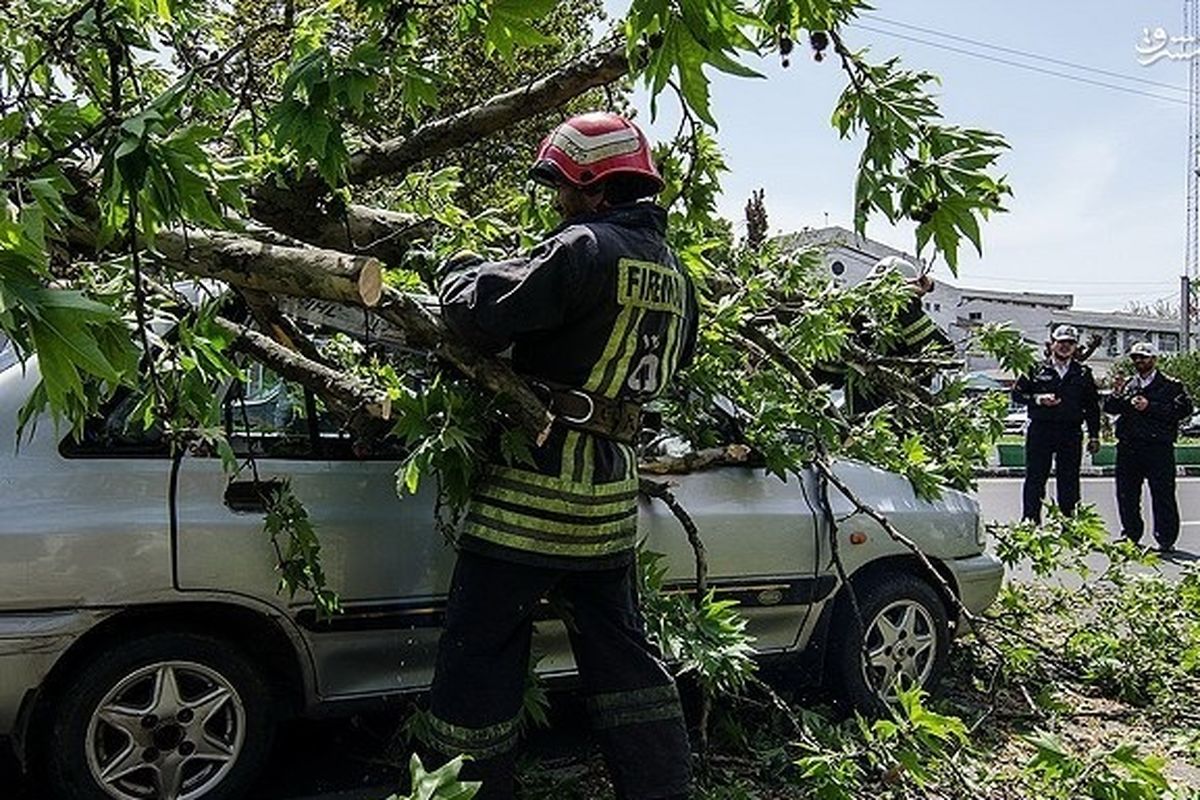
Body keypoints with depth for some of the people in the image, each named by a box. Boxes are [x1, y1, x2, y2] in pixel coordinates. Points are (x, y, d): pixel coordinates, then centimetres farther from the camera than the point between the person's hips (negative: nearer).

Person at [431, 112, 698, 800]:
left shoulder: (585, 248, -15)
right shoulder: (673, 271, 12)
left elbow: (483, 314, -19)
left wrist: (465, 273, 2)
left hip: (540, 483, -8)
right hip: (613, 492, 8)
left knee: (480, 654, 5)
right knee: (621, 651, 18)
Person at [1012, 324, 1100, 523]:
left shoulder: (1083, 373, 11)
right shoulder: (1036, 369, 5)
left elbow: (1092, 406, 12)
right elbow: (1017, 393, 6)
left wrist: (1094, 435, 7)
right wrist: (1037, 399, -12)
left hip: (1071, 433, 2)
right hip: (1040, 430, -2)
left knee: (1069, 481, 4)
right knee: (1035, 479, -1)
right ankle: (1030, 522, 3)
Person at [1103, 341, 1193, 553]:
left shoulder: (1171, 385, 4)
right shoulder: (1127, 384, 17)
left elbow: (1183, 409, -9)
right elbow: (1109, 408, 13)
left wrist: (1149, 407, -13)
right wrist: (1117, 395, -7)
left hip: (1158, 447, -4)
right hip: (1128, 448, 4)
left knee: (1163, 495, -3)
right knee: (1127, 495, 8)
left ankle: (1166, 539, 4)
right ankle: (1130, 536, 20)